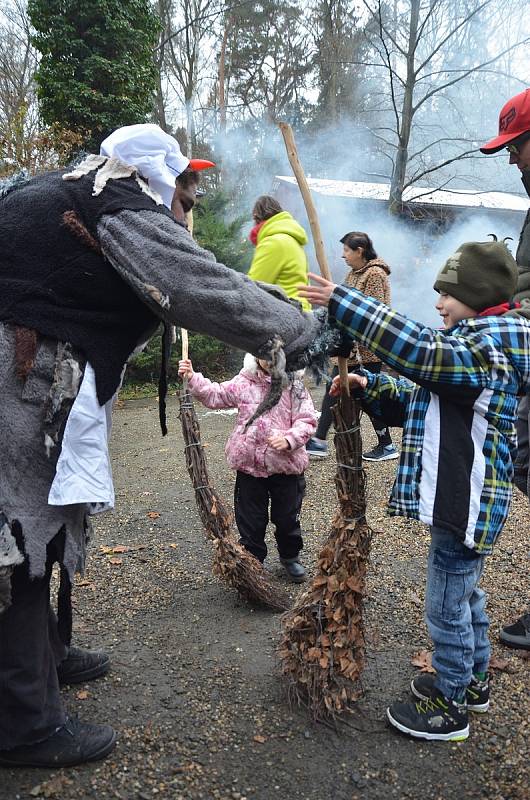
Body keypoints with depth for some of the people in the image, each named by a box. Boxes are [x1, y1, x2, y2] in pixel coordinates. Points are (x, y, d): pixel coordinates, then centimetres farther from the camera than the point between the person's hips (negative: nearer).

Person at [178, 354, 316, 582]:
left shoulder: (294, 385, -5)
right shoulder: (244, 383, -1)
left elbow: (307, 420, -6)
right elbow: (214, 395, -1)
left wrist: (290, 439, -22)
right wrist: (192, 378, -15)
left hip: (287, 463, 0)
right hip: (249, 463, 1)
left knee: (288, 516, 17)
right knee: (251, 519, 11)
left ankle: (290, 557, 41)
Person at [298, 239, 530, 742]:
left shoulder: (489, 348, -19)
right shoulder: (473, 346, 13)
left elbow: (420, 350, -34)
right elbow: (417, 400, 14)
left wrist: (343, 303, -33)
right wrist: (369, 387, -2)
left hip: (466, 502, -11)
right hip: (464, 499, 11)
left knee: (446, 606, 3)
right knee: (465, 595, 24)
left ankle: (449, 708, 22)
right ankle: (471, 681, 43)